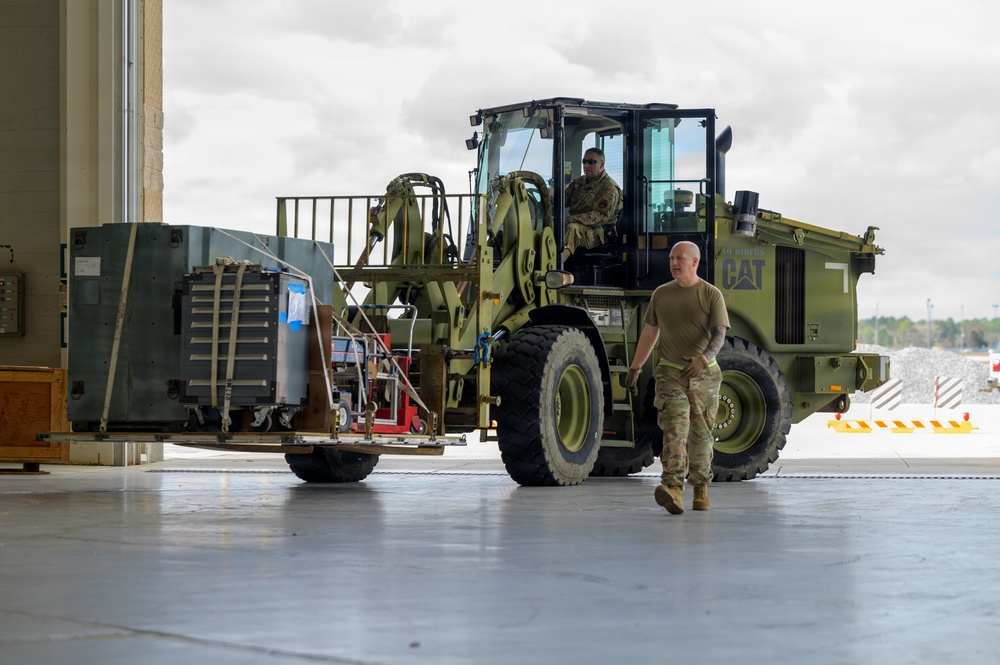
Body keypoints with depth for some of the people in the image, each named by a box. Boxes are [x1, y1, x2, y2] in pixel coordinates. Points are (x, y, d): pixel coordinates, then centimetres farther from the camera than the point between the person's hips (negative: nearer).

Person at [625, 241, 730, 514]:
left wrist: (704, 359, -31)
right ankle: (673, 490, -30)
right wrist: (635, 368, 17)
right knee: (674, 428, -16)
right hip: (670, 374, 1)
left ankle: (701, 488, 26)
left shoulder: (712, 295, -2)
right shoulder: (661, 294, 8)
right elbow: (650, 332, 17)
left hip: (704, 375, -1)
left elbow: (719, 335, -12)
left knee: (701, 435, 8)